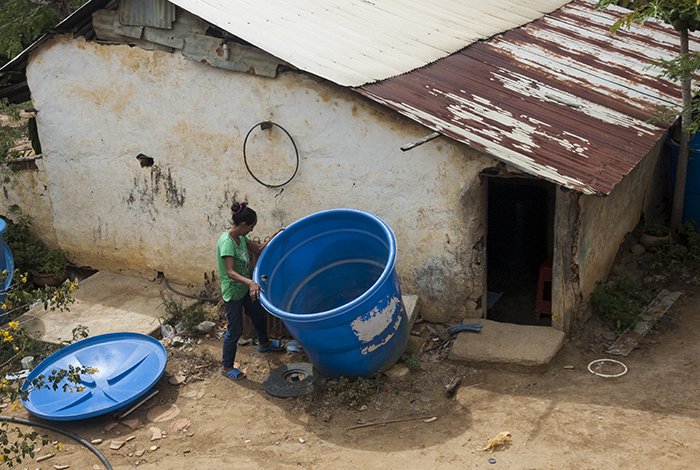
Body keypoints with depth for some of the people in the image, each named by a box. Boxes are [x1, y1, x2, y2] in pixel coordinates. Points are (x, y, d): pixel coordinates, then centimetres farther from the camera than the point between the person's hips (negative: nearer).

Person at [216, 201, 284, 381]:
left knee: (259, 316, 27)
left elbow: (259, 249, 13)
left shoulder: (241, 237, -1)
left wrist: (275, 237, 0)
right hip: (232, 292, -9)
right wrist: (250, 283, -48)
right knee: (235, 331, 2)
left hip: (245, 289, 9)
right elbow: (230, 272, -34)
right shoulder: (226, 242, -29)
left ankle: (264, 343, 54)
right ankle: (226, 367, 19)